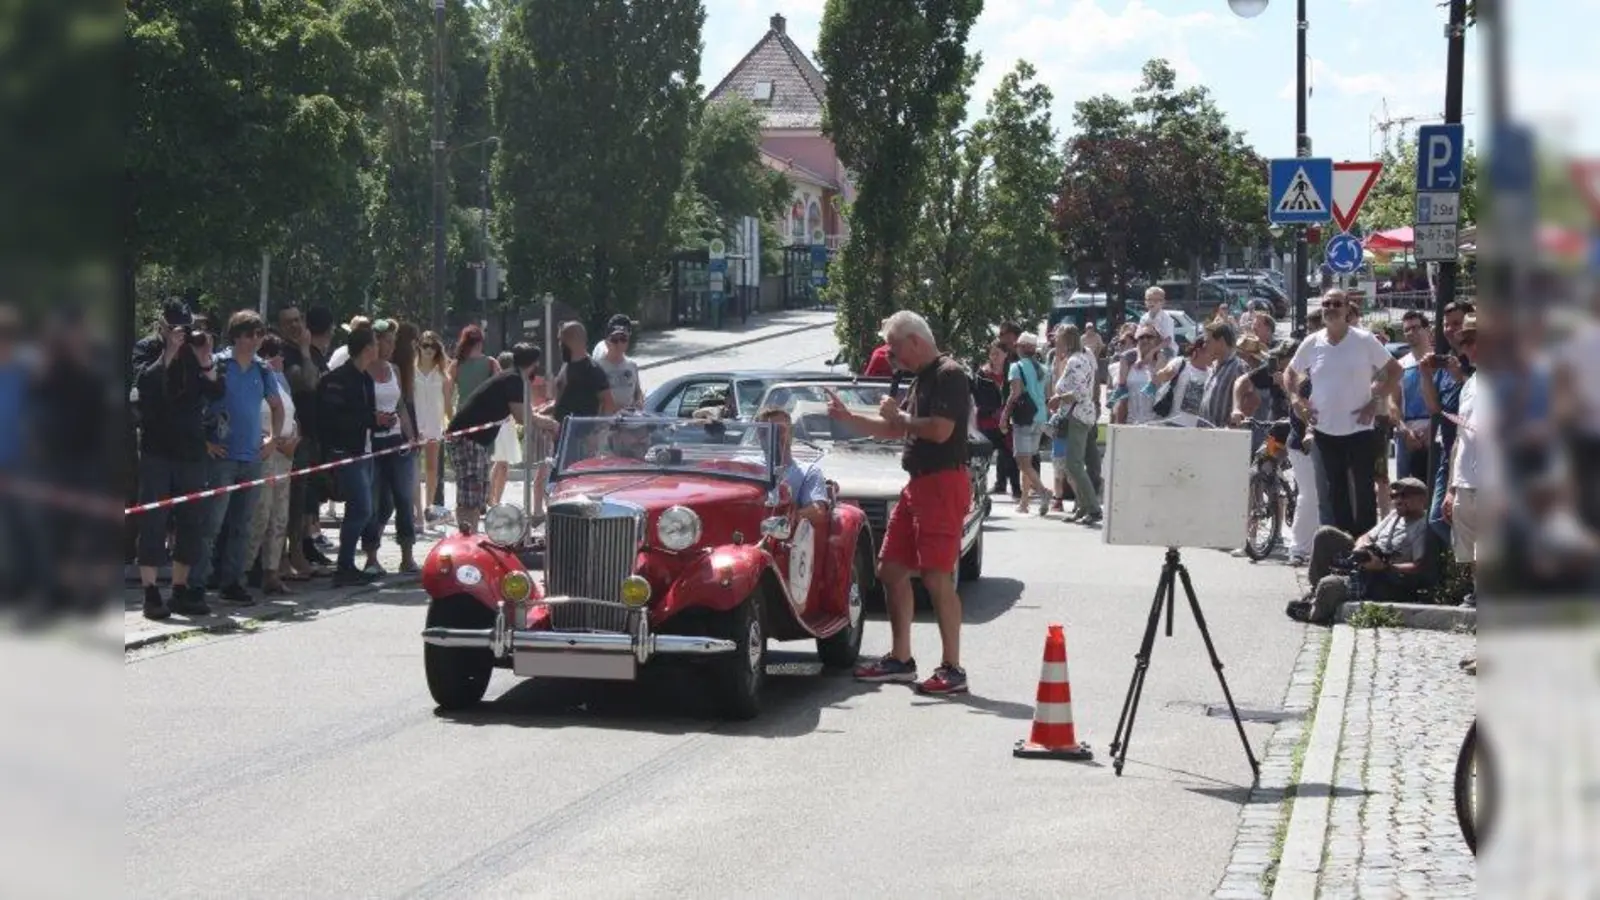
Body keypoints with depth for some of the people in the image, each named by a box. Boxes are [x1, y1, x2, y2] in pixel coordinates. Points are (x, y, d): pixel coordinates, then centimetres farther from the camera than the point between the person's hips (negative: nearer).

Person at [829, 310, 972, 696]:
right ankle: (900, 659, 20)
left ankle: (952, 670, -9)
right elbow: (895, 430, 29)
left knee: (937, 577, -12)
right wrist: (846, 417, 24)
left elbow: (940, 430, -24)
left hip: (943, 484, -10)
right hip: (917, 485, 10)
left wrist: (898, 414, -10)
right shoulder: (921, 378, 19)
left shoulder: (949, 375, -12)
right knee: (892, 570, 12)